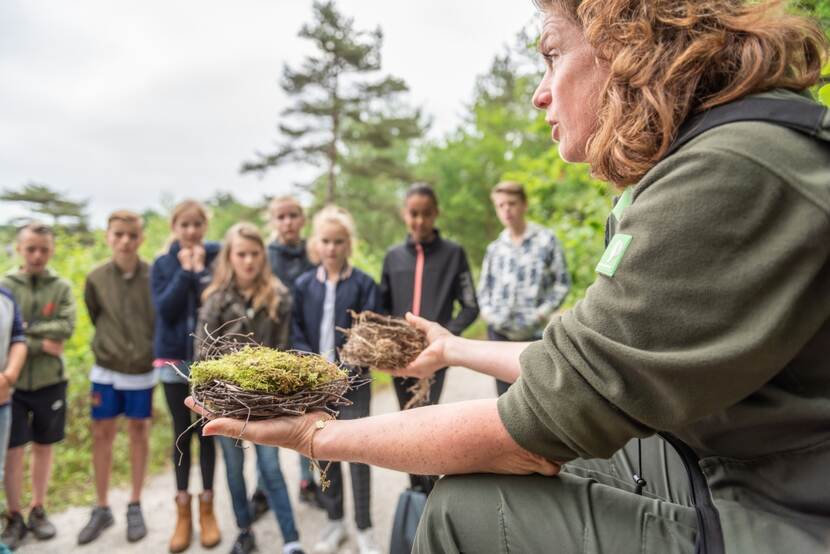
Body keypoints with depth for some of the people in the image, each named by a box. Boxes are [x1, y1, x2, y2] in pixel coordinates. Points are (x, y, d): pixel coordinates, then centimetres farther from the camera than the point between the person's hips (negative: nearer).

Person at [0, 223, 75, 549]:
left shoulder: (61, 287, 2)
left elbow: (67, 328, -11)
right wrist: (42, 343, -15)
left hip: (50, 381, 1)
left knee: (43, 447, 12)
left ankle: (38, 511, 27)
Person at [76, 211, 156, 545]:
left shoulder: (154, 276, -11)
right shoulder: (96, 279, -6)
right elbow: (96, 319, 9)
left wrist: (152, 351, -1)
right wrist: (109, 349, 12)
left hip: (143, 370, -1)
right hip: (106, 370, 2)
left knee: (139, 434, 11)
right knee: (102, 435, 9)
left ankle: (135, 506, 25)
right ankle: (102, 509, 25)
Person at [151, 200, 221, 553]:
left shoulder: (218, 258, -3)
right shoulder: (162, 264, 2)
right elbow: (165, 309, -12)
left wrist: (200, 269, -16)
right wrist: (185, 271, -15)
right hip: (174, 359, 1)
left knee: (207, 432, 7)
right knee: (182, 434, 9)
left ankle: (207, 507, 22)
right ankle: (183, 511, 23)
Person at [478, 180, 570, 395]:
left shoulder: (546, 240, -2)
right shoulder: (494, 248, 9)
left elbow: (562, 282, -1)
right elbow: (484, 286, 18)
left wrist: (544, 311, -10)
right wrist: (486, 310, 2)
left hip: (533, 331, -3)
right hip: (499, 331, 4)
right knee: (505, 393, 10)